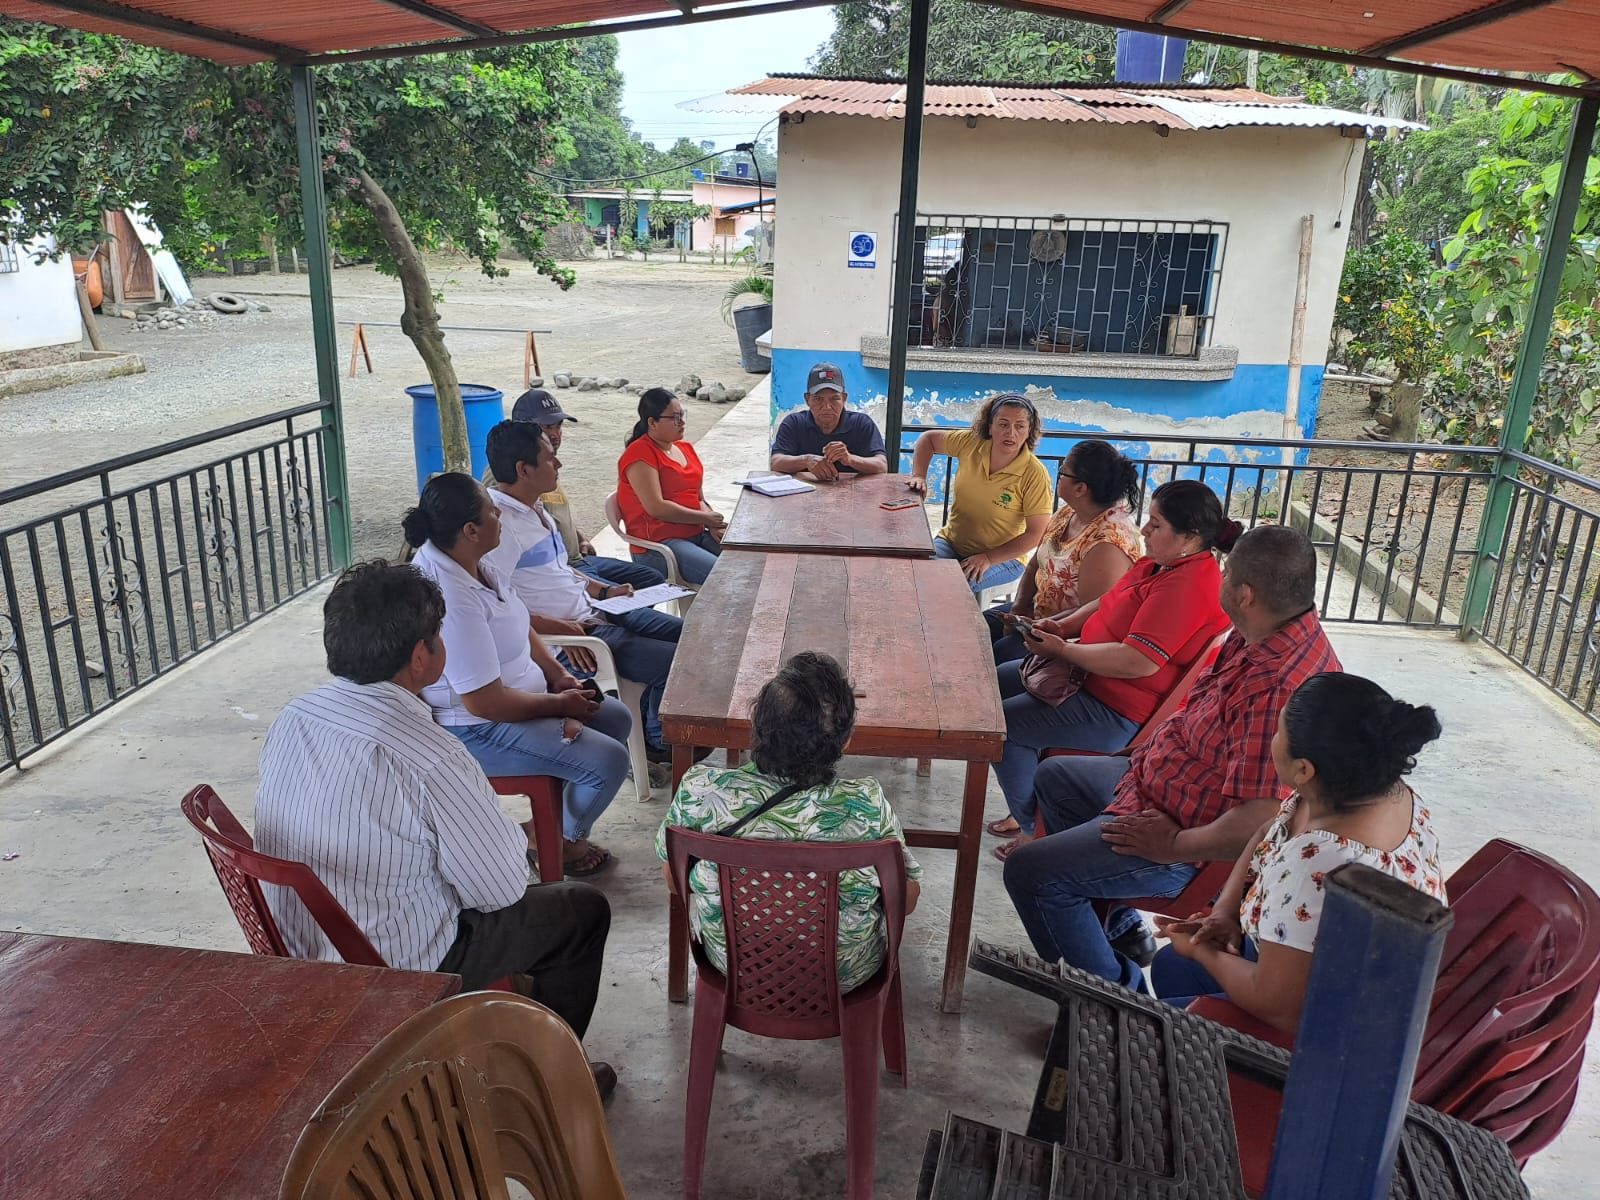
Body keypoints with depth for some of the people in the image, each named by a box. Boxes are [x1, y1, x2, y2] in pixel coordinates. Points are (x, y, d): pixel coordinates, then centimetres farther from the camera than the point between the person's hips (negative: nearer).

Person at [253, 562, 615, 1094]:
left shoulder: (291, 719, -8)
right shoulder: (429, 757, -31)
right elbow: (502, 887, -20)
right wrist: (509, 837, 2)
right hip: (401, 973, -8)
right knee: (585, 908, 10)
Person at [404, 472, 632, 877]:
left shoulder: (469, 560, -2)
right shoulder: (451, 600, -32)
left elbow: (521, 627, 13)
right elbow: (484, 703, -29)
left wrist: (557, 674, -1)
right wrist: (558, 704, -16)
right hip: (474, 728, -10)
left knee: (617, 718, 14)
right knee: (609, 761, -16)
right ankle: (559, 840, 13)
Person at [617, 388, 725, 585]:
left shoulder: (686, 449, 17)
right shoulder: (639, 454, -8)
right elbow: (656, 508, -17)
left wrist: (713, 526, -4)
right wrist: (705, 519, -10)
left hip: (697, 534, 8)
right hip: (657, 544, -8)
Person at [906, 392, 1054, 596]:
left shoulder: (1034, 475, -17)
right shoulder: (971, 443, -6)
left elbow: (1036, 533, -15)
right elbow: (928, 439, 12)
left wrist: (988, 558, -20)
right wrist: (918, 476, -3)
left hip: (1003, 557, -4)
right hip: (950, 542, 4)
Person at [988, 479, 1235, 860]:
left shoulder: (1187, 586, -27)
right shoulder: (1162, 563, 6)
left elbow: (1138, 662, -32)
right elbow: (1108, 602, 19)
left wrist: (1062, 650, -22)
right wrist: (1063, 625, 0)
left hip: (1121, 712, -12)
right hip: (1095, 675, 12)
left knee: (1001, 724, -14)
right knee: (999, 681, 18)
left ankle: (1039, 832, 3)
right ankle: (1031, 810, 24)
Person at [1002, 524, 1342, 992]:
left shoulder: (1276, 688, -36)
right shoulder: (1259, 637, -5)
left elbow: (1258, 822, -37)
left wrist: (1173, 844, -24)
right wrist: (1151, 753, 7)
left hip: (1194, 846, -11)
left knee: (1030, 870, -14)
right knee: (1052, 777, 26)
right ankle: (1118, 925, 31)